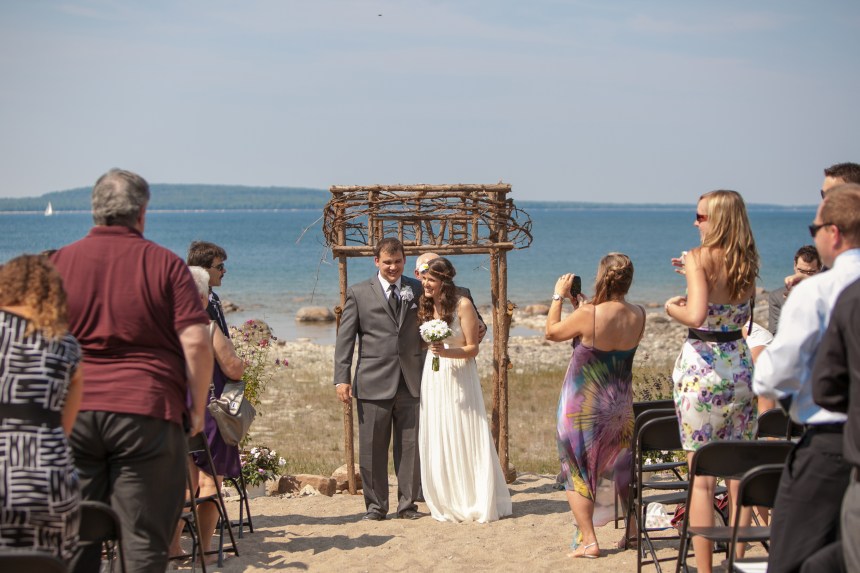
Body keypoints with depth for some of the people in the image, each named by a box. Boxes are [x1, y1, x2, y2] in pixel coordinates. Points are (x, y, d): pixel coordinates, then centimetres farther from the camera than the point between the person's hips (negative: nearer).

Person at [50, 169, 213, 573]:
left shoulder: (59, 262, 6)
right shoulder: (165, 263, 0)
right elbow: (196, 343, -7)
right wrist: (197, 410, 3)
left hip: (72, 414, 2)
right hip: (148, 412, -2)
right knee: (144, 539, 2)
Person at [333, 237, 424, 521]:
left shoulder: (417, 290, 10)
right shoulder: (359, 293, 3)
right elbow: (345, 338, 1)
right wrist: (342, 378, -7)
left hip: (411, 382, 2)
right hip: (373, 384, -2)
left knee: (410, 446, 6)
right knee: (372, 448, 3)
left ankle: (407, 503, 16)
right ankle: (376, 505, 14)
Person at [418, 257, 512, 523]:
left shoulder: (463, 305, -10)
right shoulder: (425, 306, 7)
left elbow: (473, 348, -10)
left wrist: (448, 352, -24)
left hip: (459, 378, -5)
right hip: (433, 378, 5)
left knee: (465, 438, -1)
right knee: (437, 440, 4)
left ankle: (480, 503, 9)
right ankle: (448, 504, 13)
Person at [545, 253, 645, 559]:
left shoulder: (588, 315, -25)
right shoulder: (638, 316, -8)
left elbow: (552, 332, -8)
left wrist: (559, 296, 3)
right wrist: (578, 305, 11)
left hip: (584, 406, -5)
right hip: (621, 406, 5)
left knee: (577, 472, 8)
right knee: (623, 471, 22)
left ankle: (587, 540, 5)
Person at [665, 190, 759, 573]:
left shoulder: (699, 258, -12)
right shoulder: (747, 263, 5)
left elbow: (696, 315, -26)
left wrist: (671, 308, -6)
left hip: (701, 367, -5)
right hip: (741, 364, 5)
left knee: (702, 478, 0)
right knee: (739, 473, 12)